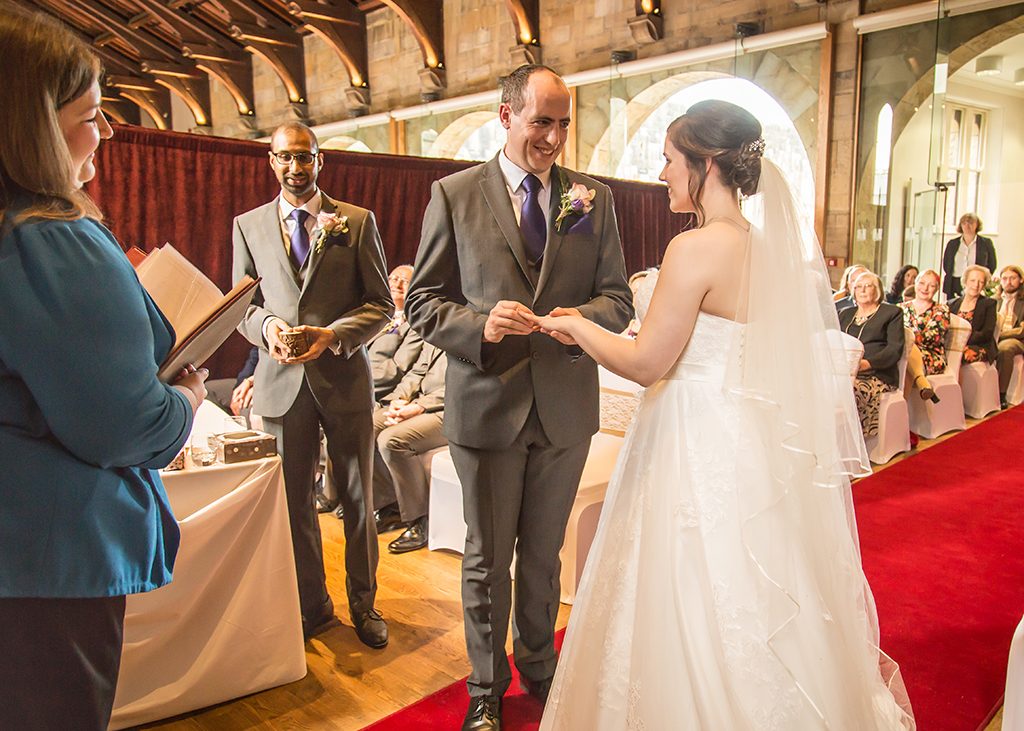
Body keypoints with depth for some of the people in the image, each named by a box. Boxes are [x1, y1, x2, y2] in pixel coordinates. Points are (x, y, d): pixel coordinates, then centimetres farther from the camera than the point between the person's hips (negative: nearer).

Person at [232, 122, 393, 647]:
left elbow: (381, 303, 0)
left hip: (345, 377, -1)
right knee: (292, 502, 11)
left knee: (357, 499, 10)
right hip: (282, 382, 2)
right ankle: (311, 605, 30)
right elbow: (242, 304, 10)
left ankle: (364, 602, 28)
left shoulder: (357, 221, 2)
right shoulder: (249, 225, 9)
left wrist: (333, 334, -16)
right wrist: (266, 324, -13)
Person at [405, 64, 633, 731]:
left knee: (544, 554, 19)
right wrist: (480, 324, -23)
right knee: (488, 558, 13)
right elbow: (423, 302, -3)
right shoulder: (454, 195, -3)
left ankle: (539, 668, 43)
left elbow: (618, 297, 4)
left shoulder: (594, 198, 3)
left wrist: (584, 316, -19)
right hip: (488, 404, -2)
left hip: (567, 407, 2)